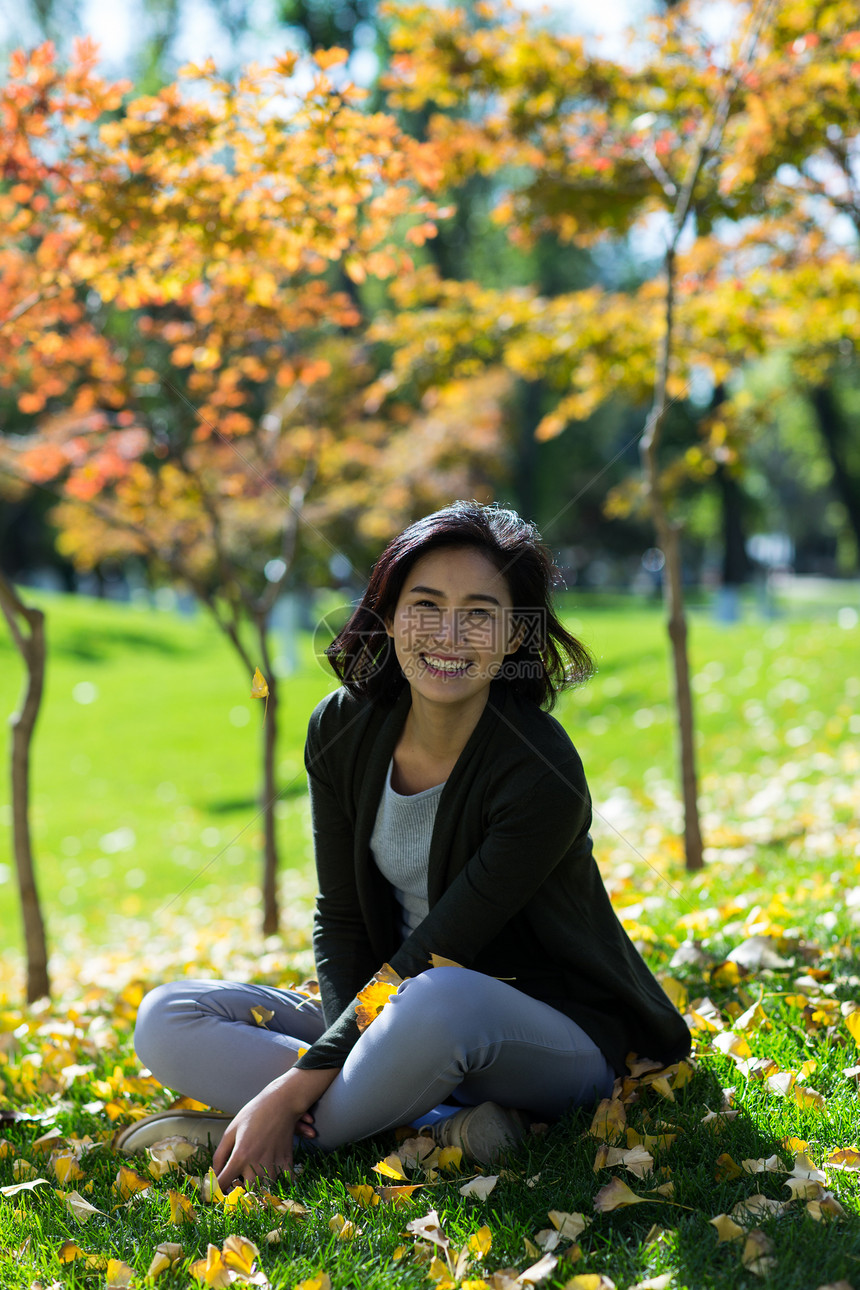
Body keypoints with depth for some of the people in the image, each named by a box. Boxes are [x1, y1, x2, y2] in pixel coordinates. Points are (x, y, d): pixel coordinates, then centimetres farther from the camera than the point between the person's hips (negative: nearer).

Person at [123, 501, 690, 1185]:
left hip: (555, 1040, -6)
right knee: (166, 1019, -10)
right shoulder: (344, 729, -5)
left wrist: (295, 1089, -25)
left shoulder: (542, 776, -23)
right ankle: (441, 1125, -21)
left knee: (441, 999, -41)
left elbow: (434, 958, -22)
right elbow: (342, 920, -2)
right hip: (400, 1017, 6)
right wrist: (348, 1050, -20)